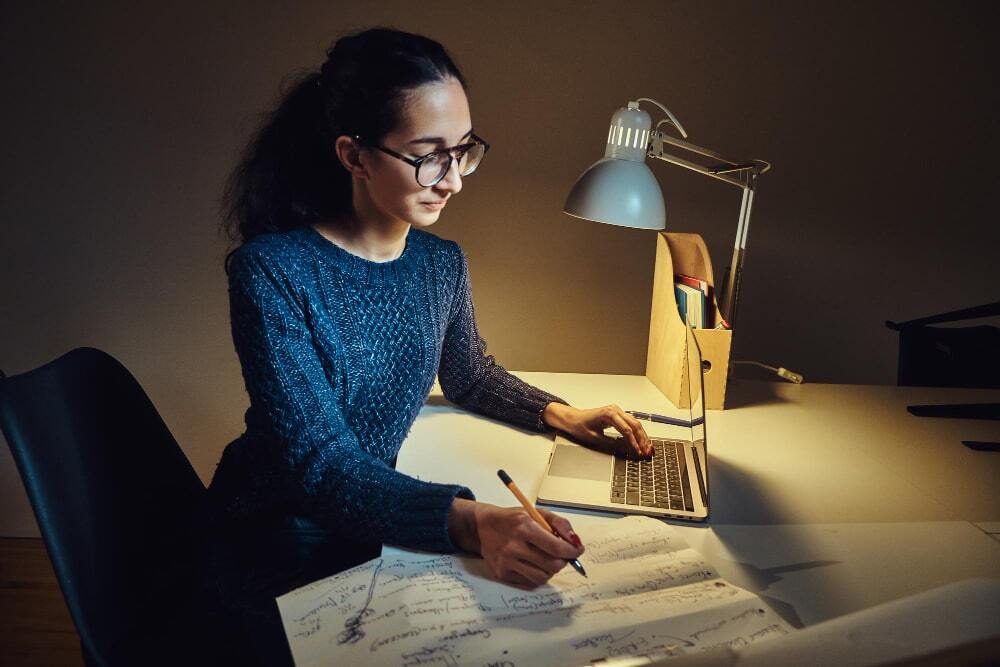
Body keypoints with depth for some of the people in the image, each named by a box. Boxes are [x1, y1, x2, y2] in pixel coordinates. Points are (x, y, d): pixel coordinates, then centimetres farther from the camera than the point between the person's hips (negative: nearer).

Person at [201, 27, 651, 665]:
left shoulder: (443, 263, -4)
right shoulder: (271, 271, -23)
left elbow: (469, 373, 14)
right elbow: (317, 461, -28)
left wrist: (558, 412, -4)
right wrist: (470, 523, -42)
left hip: (378, 527, 5)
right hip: (279, 557, -5)